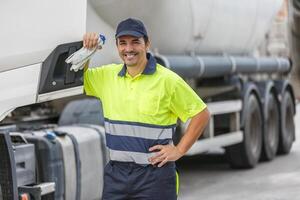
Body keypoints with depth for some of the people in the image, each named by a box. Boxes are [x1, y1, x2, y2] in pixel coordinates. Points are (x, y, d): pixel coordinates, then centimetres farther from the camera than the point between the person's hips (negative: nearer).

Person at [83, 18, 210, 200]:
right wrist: (86, 49, 2)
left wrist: (179, 150, -6)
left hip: (154, 173, -4)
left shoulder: (167, 80, -7)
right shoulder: (108, 75, 7)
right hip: (116, 172, 5)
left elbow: (201, 114, -3)